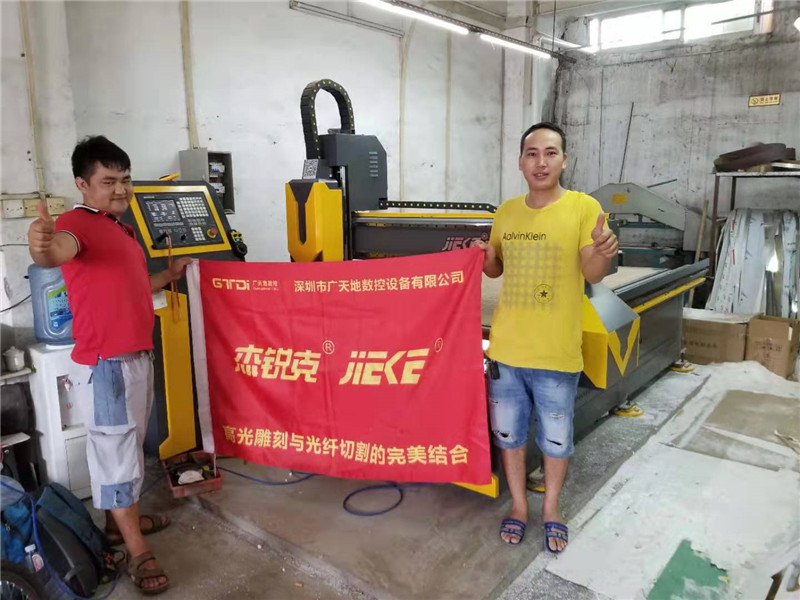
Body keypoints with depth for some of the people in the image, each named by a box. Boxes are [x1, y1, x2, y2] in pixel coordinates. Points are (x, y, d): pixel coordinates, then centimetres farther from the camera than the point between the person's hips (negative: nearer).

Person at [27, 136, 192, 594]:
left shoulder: (123, 228, 16)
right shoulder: (77, 221, -12)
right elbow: (58, 250, -38)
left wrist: (169, 275, 25)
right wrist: (42, 246, -59)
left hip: (138, 354, 9)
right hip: (106, 361, -9)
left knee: (129, 445, 19)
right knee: (117, 450, -2)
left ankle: (121, 519, 35)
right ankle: (138, 552, 7)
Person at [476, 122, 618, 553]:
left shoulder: (584, 207, -7)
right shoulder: (506, 211, 6)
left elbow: (593, 274, -13)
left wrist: (603, 252, -35)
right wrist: (486, 259, -6)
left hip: (556, 352, -3)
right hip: (505, 347, 4)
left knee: (556, 438, 13)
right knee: (508, 433, 15)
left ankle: (551, 508, 37)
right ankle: (518, 505, 36)